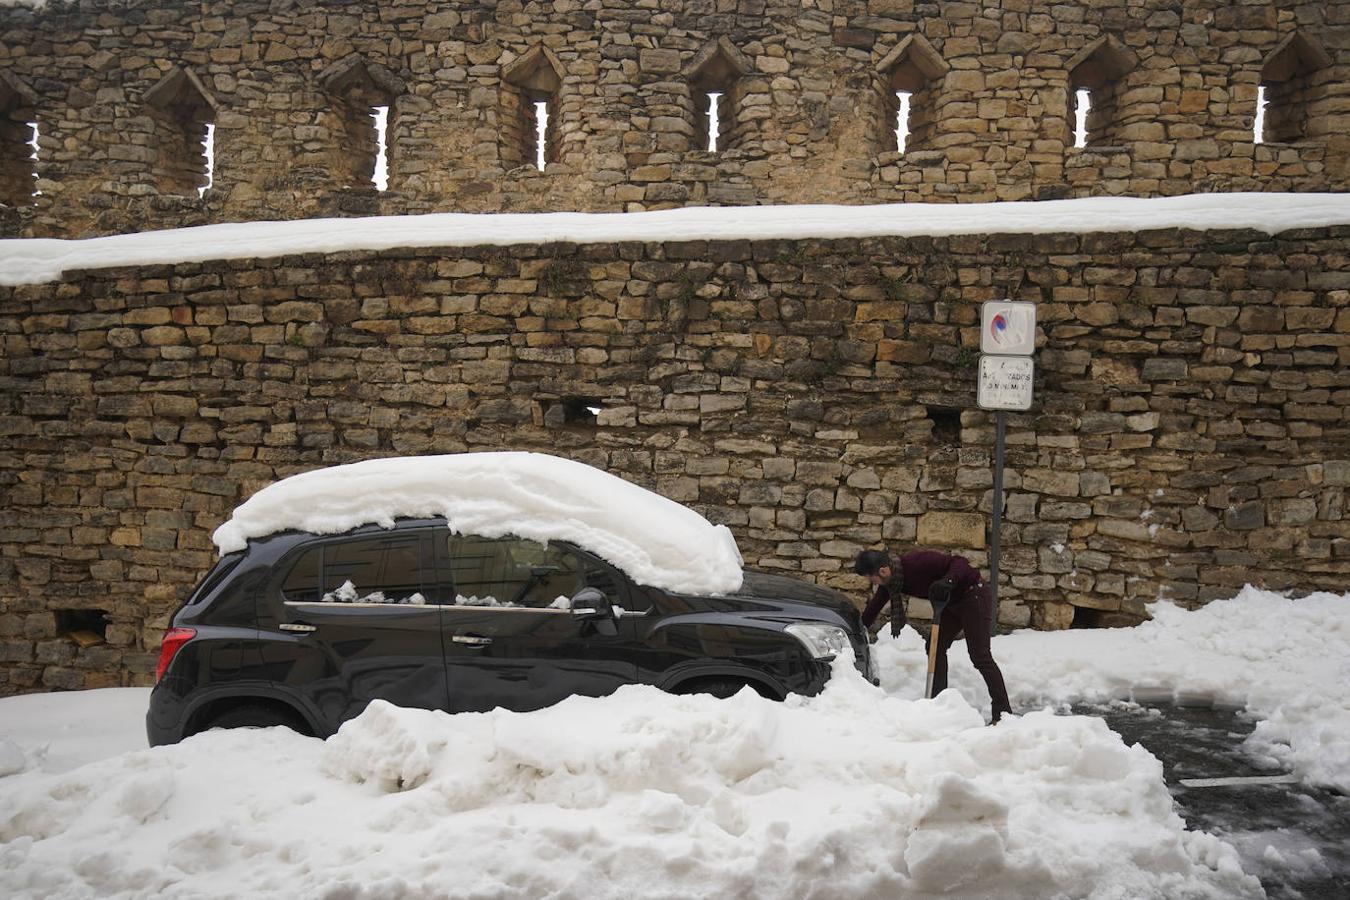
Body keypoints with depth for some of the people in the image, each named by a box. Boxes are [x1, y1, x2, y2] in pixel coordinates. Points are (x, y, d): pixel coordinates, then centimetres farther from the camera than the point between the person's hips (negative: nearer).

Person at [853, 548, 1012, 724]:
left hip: (974, 596, -9)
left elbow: (960, 562, -28)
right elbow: (872, 610, 9)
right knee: (936, 648, 7)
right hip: (953, 603, 9)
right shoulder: (891, 581, -2)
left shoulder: (917, 562, -29)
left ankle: (1004, 712, -8)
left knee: (980, 656, -11)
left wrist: (947, 581, -44)